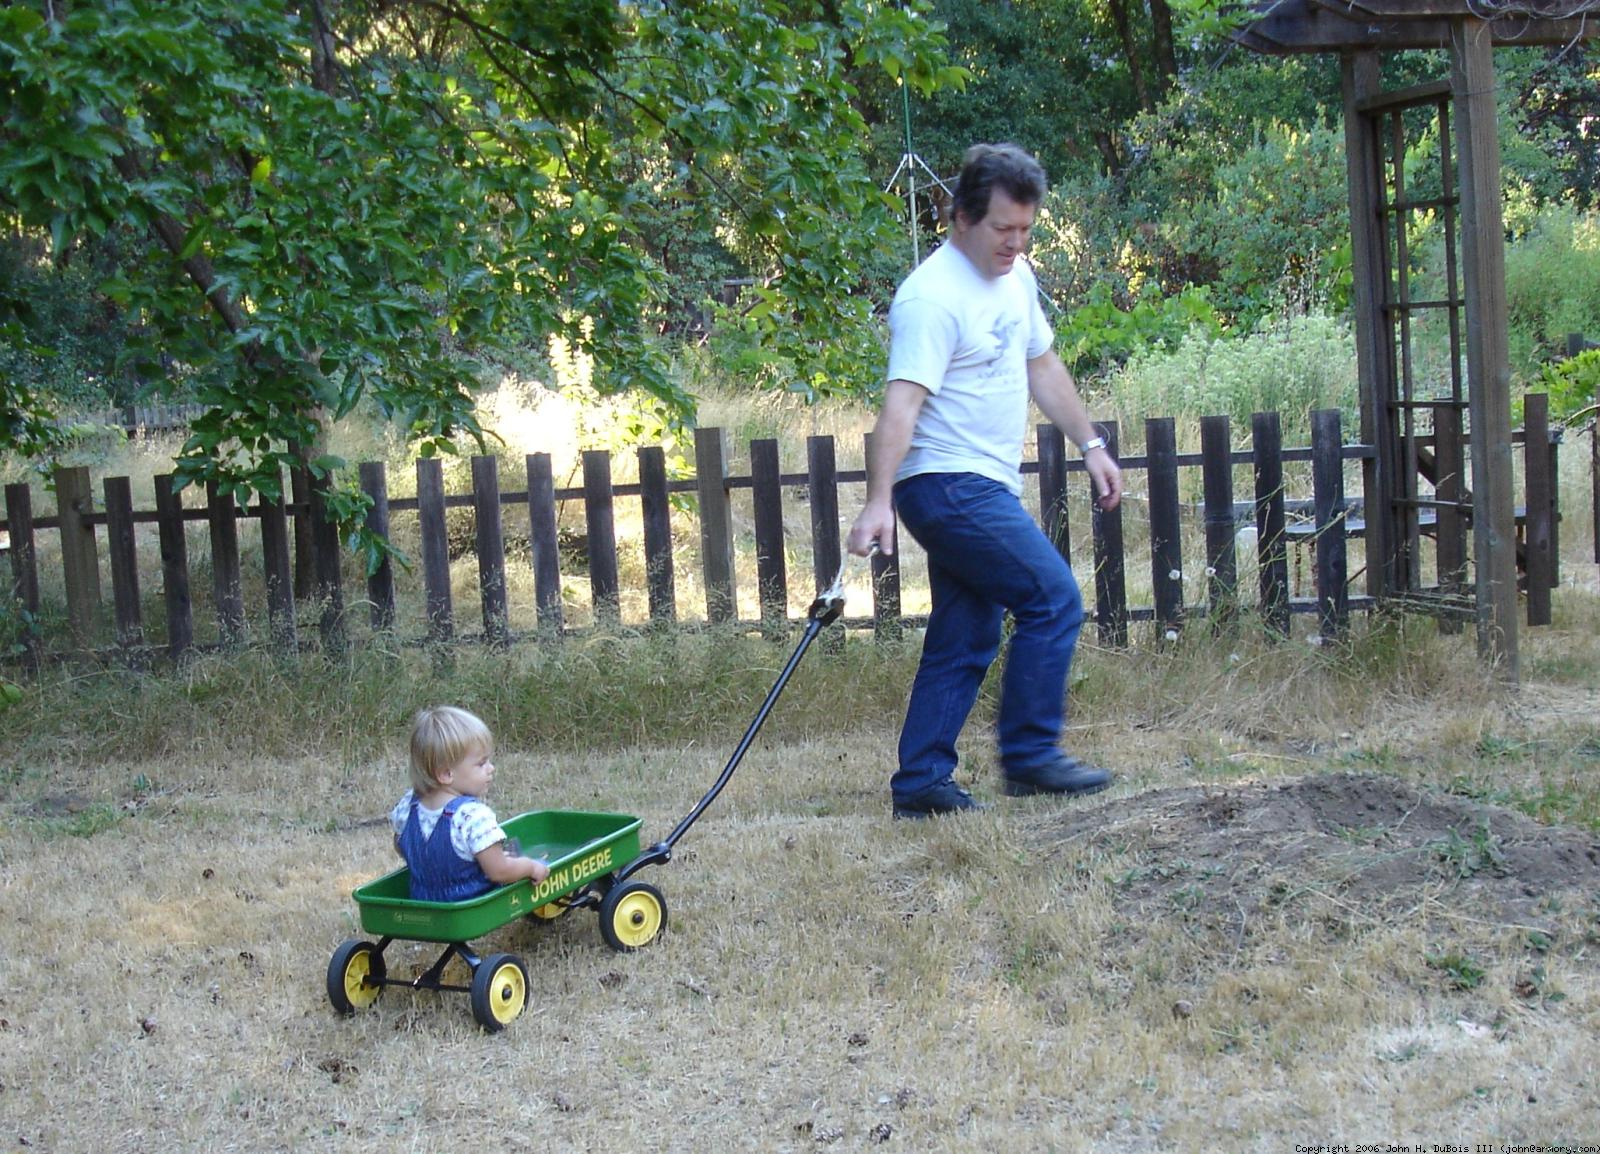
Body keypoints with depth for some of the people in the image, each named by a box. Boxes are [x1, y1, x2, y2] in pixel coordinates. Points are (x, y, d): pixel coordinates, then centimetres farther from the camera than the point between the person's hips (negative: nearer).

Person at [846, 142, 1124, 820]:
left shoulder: (1015, 276, 12)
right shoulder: (932, 296, -17)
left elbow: (1042, 366, 24)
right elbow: (902, 402, -27)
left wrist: (1090, 445, 22)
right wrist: (879, 502, -35)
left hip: (983, 488, 9)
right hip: (949, 485, -9)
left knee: (963, 643, 8)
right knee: (1053, 601, -11)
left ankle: (920, 785, 12)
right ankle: (1029, 755, -3)